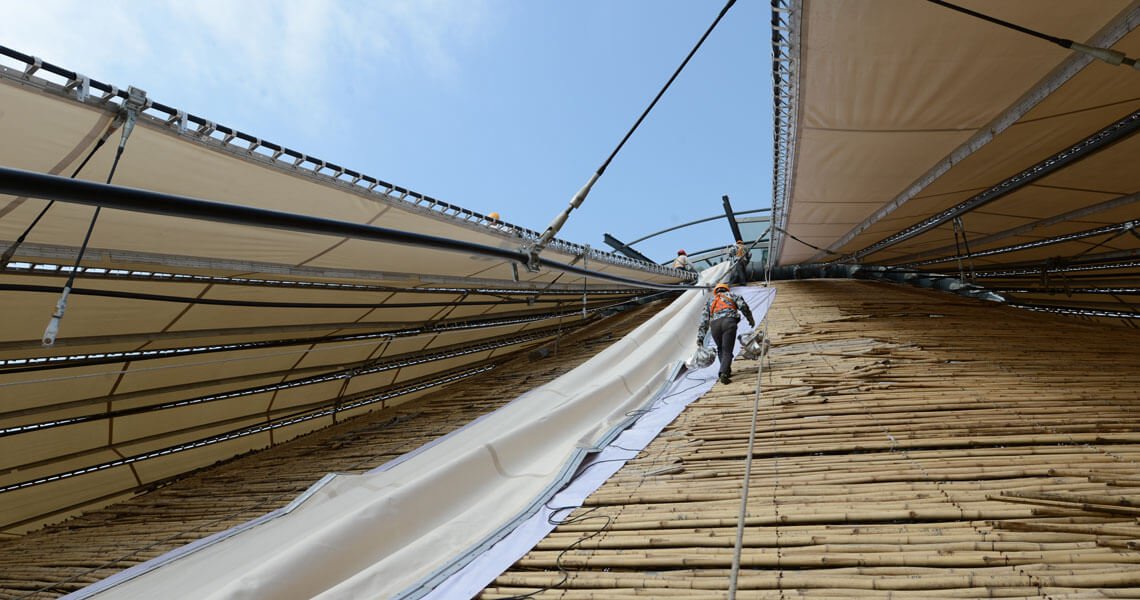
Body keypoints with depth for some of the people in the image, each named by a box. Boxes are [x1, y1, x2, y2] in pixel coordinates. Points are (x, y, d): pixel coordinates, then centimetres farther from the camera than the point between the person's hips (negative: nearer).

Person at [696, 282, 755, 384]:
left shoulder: (710, 300, 32)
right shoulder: (731, 295, 29)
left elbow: (704, 320, 22)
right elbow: (743, 306, 9)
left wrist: (700, 337, 17)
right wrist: (750, 319, 21)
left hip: (714, 324, 2)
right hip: (729, 322, -2)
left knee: (720, 349, 22)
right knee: (727, 351, -3)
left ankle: (726, 371, 21)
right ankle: (724, 373, -20)